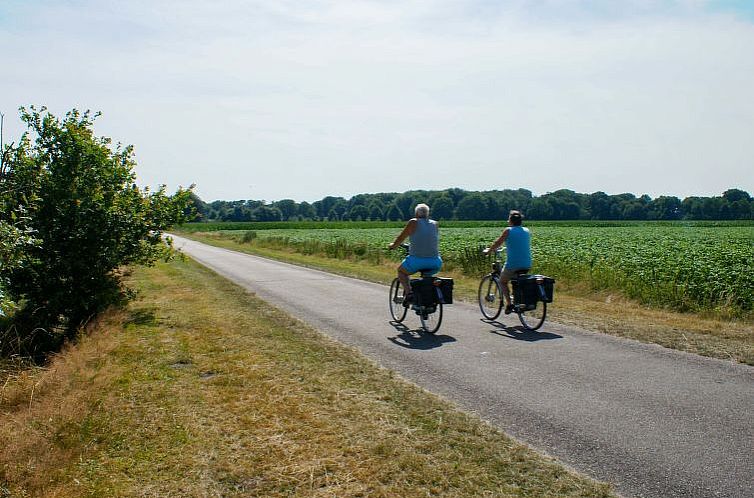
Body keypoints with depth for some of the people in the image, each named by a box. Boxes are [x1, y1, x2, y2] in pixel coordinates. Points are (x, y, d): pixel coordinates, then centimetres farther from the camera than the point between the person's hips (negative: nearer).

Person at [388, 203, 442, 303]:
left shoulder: (413, 222, 0)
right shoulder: (435, 224, 11)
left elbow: (400, 238, 5)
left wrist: (392, 245, 24)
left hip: (417, 260, -4)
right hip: (435, 263, 4)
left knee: (401, 270, 23)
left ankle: (408, 293, 3)